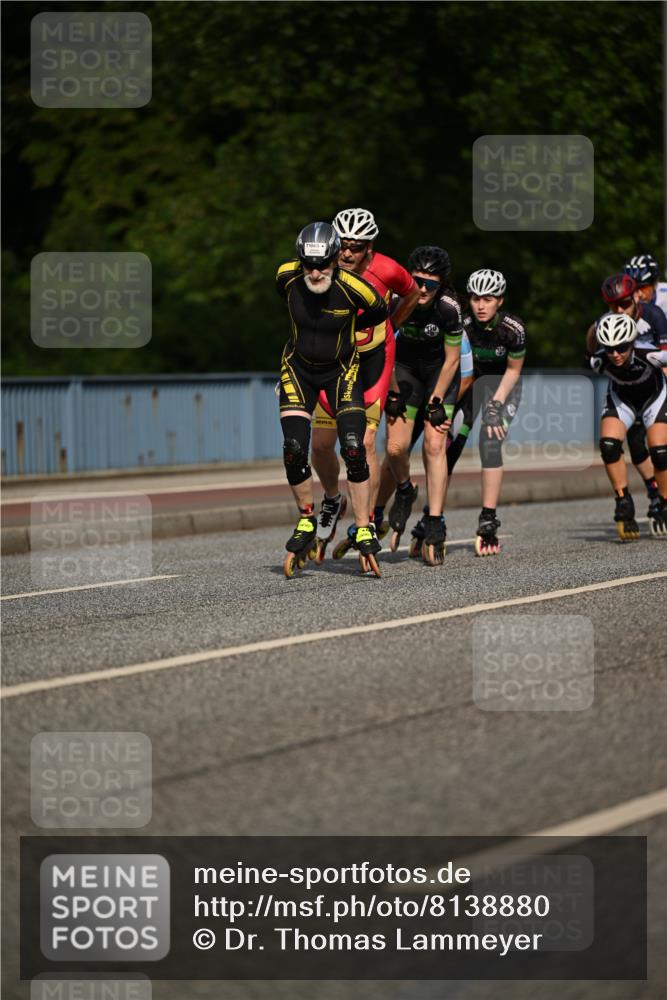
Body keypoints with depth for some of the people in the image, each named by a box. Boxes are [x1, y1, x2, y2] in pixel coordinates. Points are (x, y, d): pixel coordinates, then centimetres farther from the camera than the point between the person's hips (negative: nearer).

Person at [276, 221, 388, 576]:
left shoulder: (353, 288, -27)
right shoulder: (287, 277, -20)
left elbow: (379, 312, -4)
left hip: (341, 370, -2)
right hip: (299, 367, 2)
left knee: (354, 449, -15)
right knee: (294, 450, -10)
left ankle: (364, 533, -4)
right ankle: (306, 522, 12)